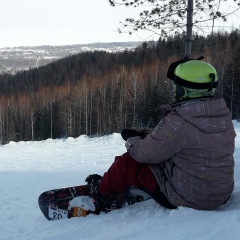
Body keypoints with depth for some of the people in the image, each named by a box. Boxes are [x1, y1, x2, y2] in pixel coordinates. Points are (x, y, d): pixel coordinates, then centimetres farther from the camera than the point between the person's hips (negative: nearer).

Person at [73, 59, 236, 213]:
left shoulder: (179, 121, -26)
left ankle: (102, 193, 34)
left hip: (186, 197, -8)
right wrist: (145, 135, 11)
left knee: (127, 162, 7)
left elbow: (145, 153, -15)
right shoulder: (224, 114, 0)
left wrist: (132, 141, 7)